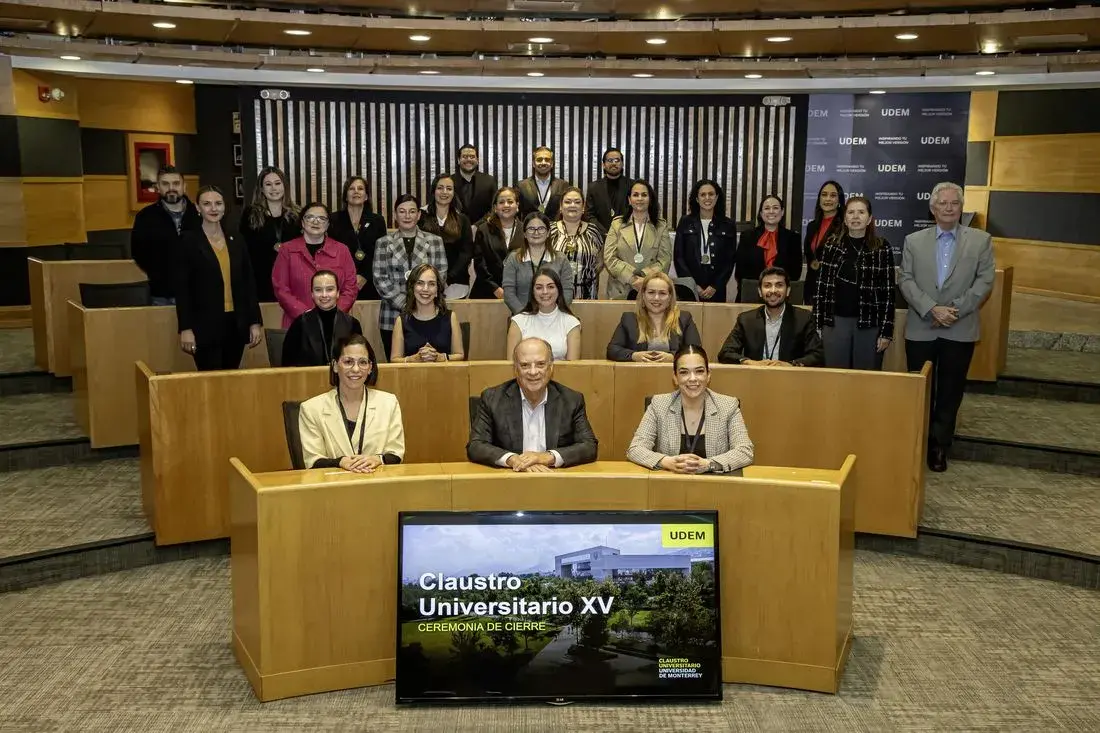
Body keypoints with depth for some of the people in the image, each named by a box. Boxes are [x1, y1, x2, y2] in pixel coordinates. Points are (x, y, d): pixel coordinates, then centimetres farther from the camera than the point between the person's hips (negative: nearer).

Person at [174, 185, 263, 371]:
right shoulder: (189, 241, -1)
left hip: (236, 324, 4)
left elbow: (249, 283, 11)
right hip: (205, 325, -4)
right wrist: (185, 328, -11)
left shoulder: (236, 241, 10)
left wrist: (255, 321, 5)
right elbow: (182, 288, -4)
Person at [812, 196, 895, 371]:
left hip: (870, 325, -1)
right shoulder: (831, 246, 5)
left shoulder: (882, 248, -1)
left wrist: (886, 331, -6)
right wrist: (817, 324, 1)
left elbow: (888, 291, -2)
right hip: (835, 322, 1)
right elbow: (821, 286, 6)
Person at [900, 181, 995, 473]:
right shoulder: (914, 241, 5)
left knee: (950, 392, 7)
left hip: (960, 330, 0)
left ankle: (939, 446, 21)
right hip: (921, 329, 1)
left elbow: (985, 281, -4)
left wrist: (956, 309, -15)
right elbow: (906, 281, -2)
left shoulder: (981, 240, 2)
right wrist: (931, 309, -15)